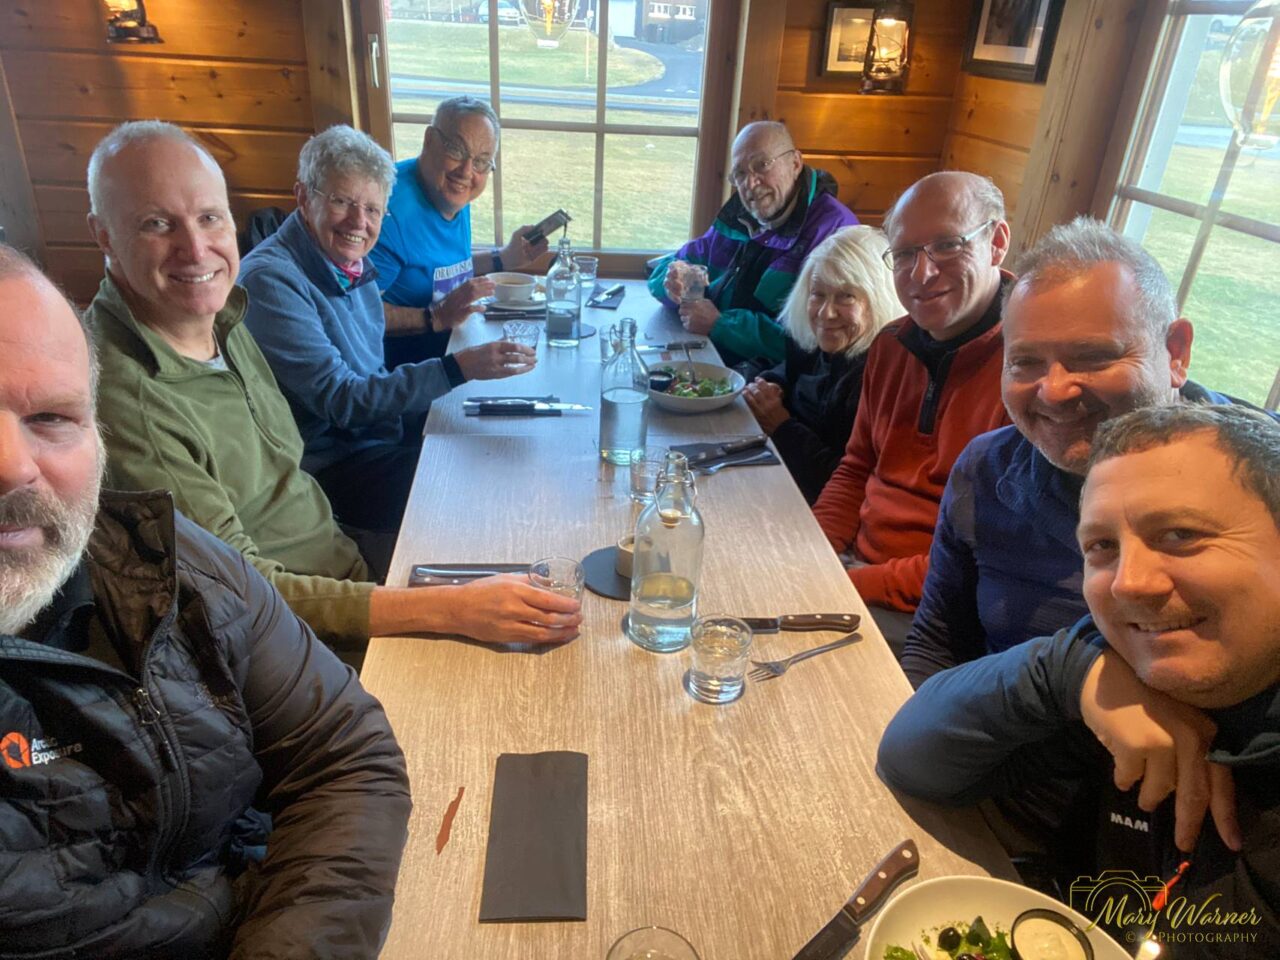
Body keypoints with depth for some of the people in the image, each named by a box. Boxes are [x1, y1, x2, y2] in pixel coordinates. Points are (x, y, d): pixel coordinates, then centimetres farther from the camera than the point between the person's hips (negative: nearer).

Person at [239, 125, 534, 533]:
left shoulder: (352, 261, 8)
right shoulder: (270, 279, -18)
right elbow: (339, 400, -23)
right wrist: (457, 368, -28)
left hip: (383, 436, 8)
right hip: (328, 469, -8)